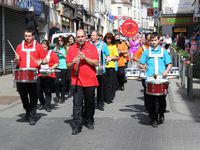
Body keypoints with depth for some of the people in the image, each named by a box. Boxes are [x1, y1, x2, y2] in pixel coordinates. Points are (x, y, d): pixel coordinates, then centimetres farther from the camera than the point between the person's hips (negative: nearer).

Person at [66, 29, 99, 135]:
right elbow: (68, 65, 5)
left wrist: (85, 58, -18)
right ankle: (77, 126, -1)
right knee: (77, 104, -5)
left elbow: (96, 63, -6)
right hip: (76, 81, 0)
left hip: (90, 80, 1)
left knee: (90, 103, 13)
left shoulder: (92, 47, 2)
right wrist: (73, 63, -16)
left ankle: (89, 121, 31)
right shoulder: (71, 49, 5)